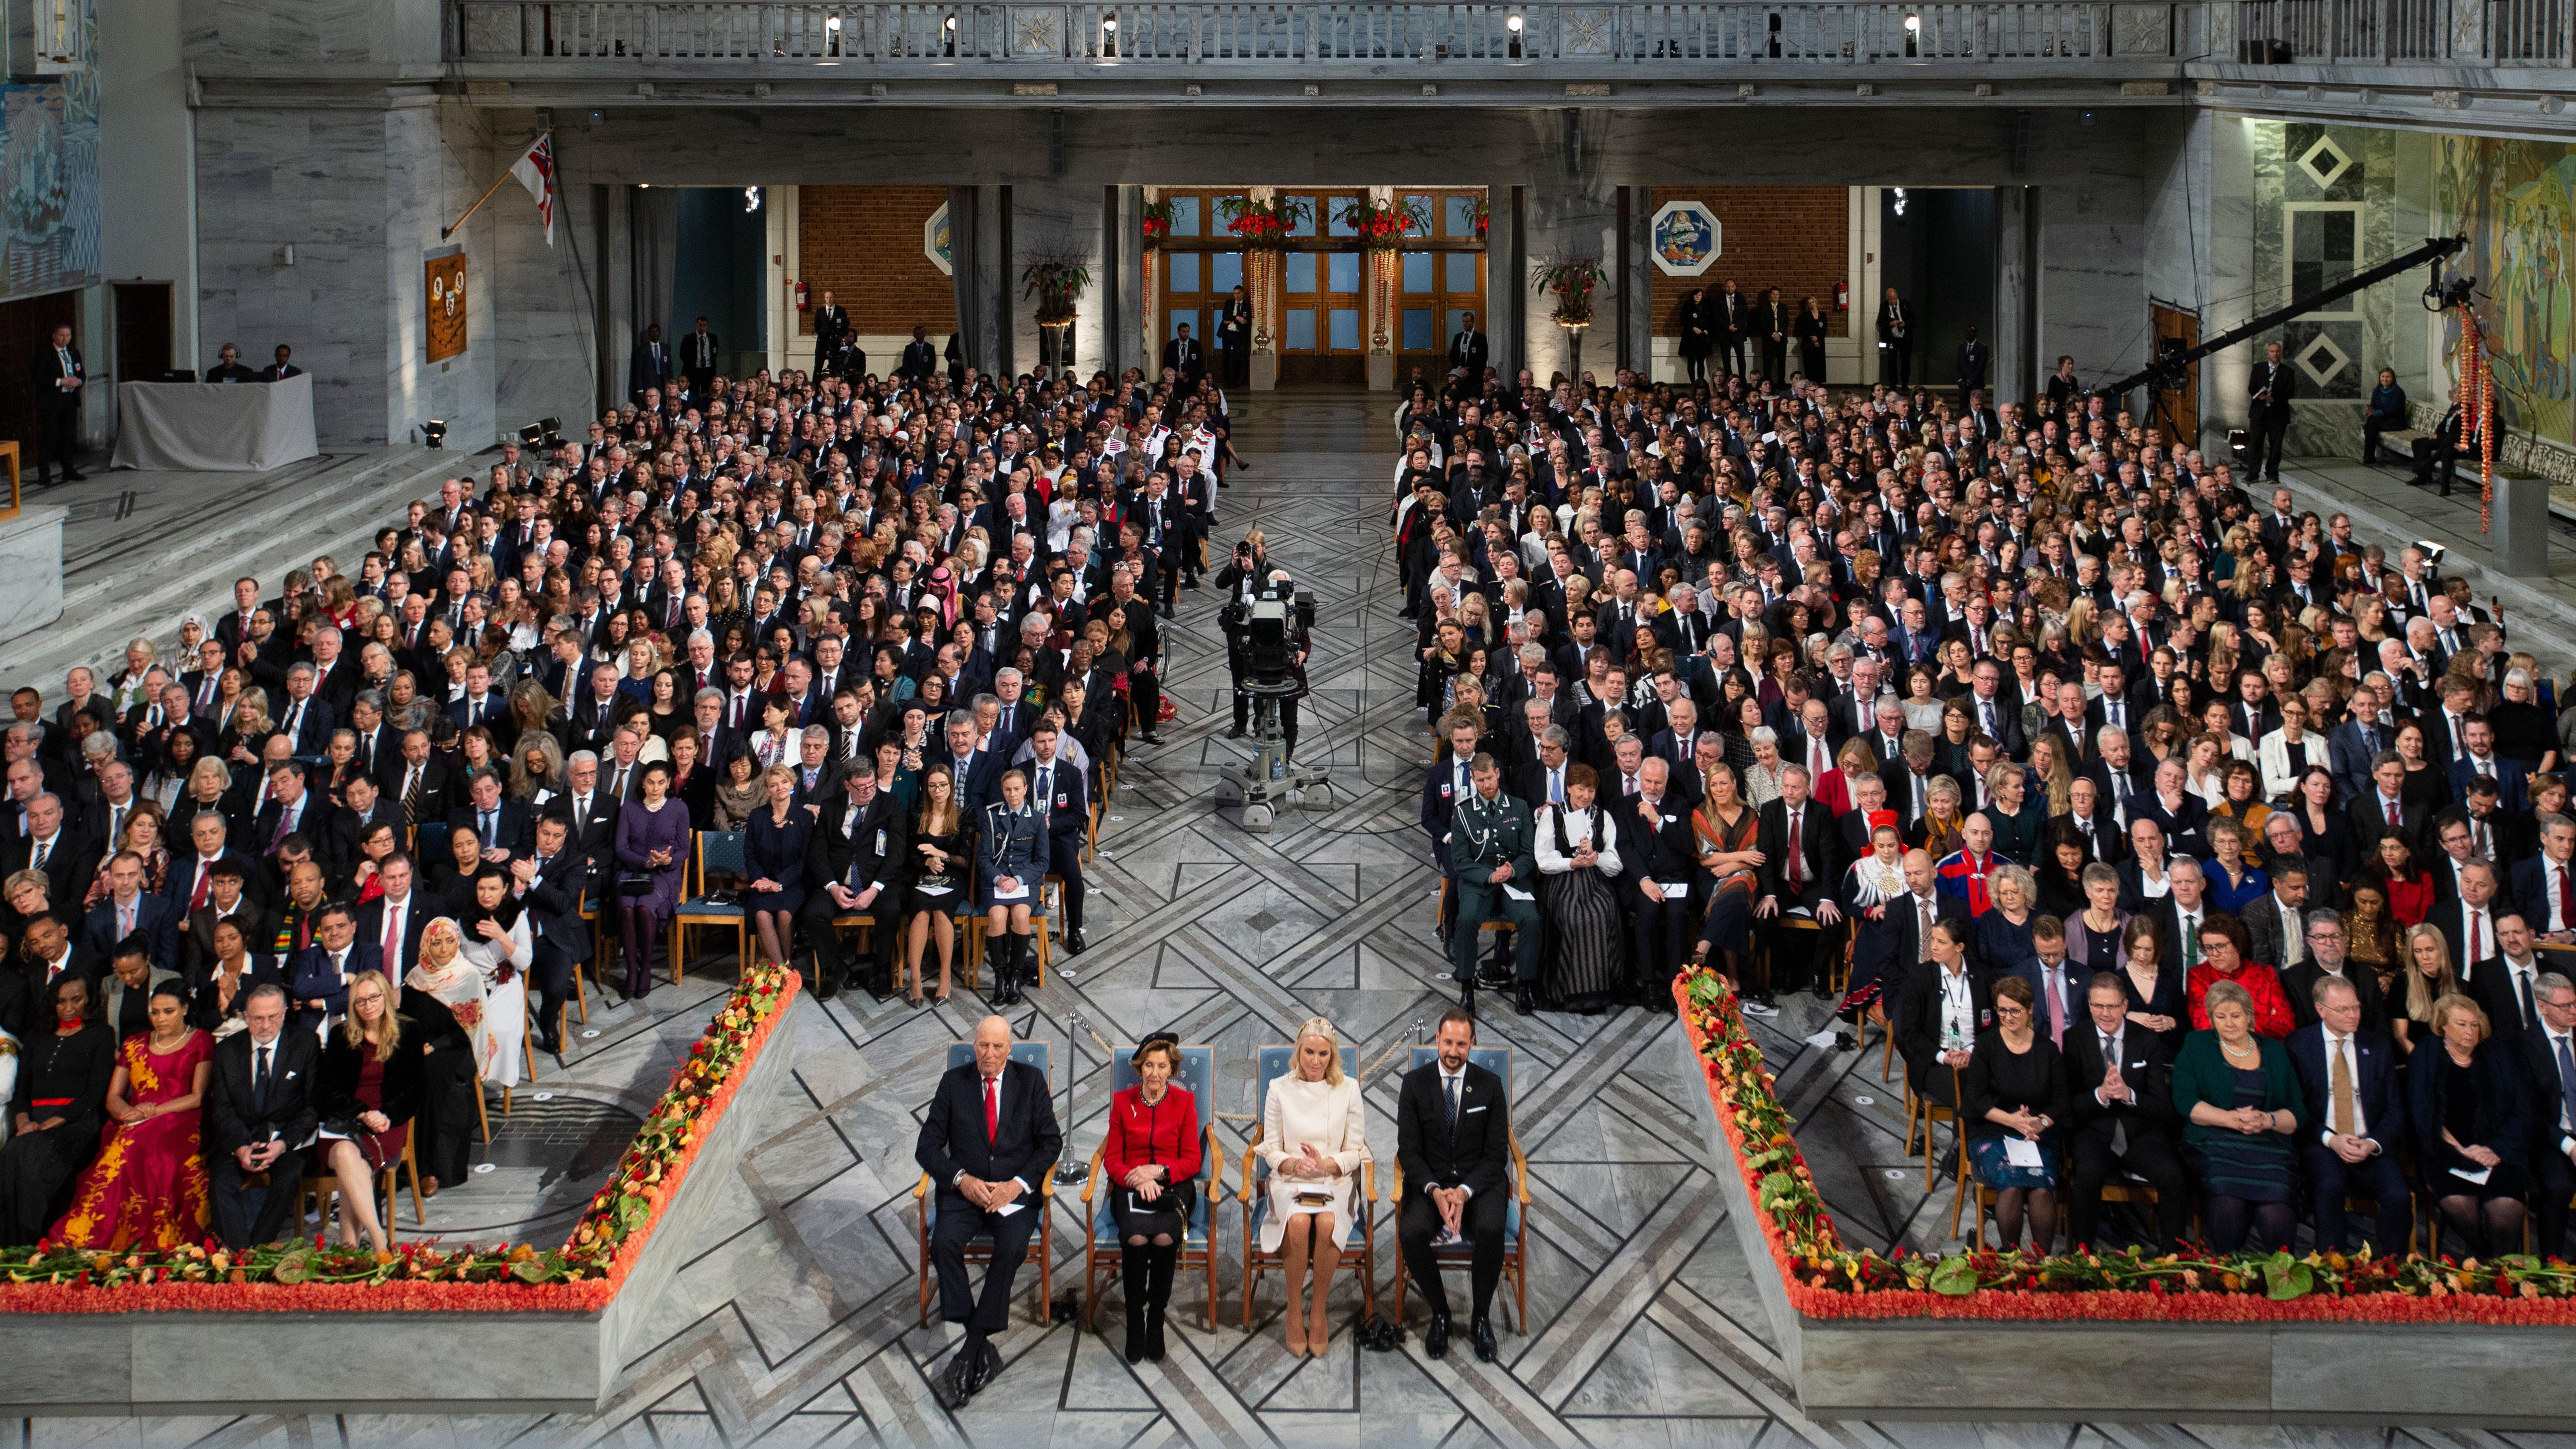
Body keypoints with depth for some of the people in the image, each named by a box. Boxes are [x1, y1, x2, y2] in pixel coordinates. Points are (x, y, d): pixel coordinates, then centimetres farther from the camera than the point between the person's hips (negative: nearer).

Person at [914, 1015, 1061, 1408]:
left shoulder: (1031, 1080, 7)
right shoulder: (953, 1082, 9)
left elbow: (1051, 1142, 4)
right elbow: (928, 1146, 6)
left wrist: (1018, 1184, -10)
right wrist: (961, 1179, -11)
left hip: (1016, 1192, -1)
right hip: (965, 1191, 1)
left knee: (1012, 1248, -32)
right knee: (943, 1243, -30)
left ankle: (971, 1347, -26)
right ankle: (982, 1350, -25)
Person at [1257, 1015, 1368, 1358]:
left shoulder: (1349, 1088, 6)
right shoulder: (1280, 1089, 7)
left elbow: (1355, 1152, 5)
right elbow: (1271, 1150, 7)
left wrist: (1327, 1165, -15)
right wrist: (1294, 1165, -15)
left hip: (1336, 1180, 0)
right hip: (1289, 1180, 0)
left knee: (1327, 1223, -34)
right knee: (1299, 1222, -34)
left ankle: (1319, 1310, -17)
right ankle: (1294, 1310, -18)